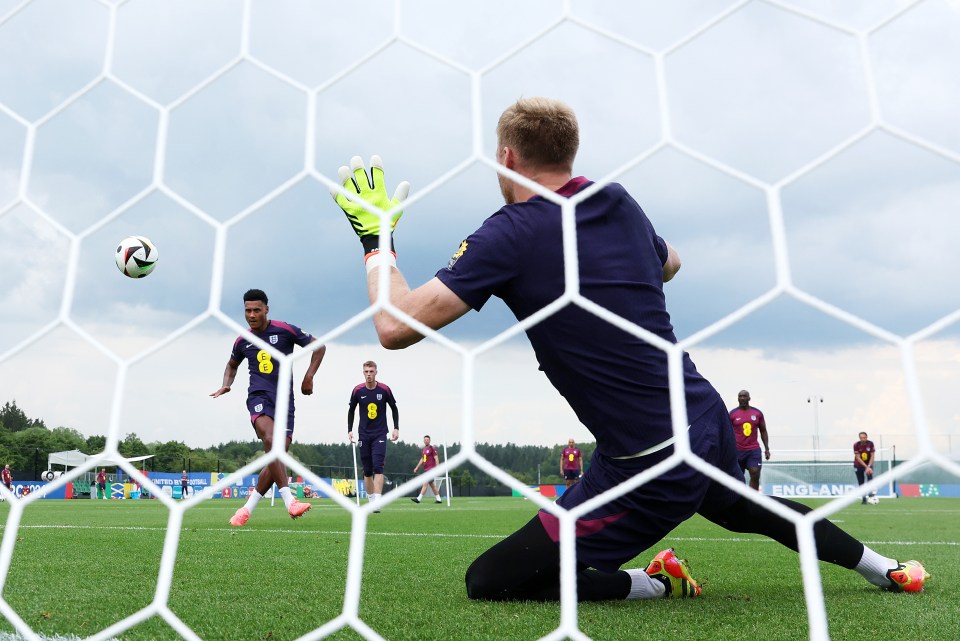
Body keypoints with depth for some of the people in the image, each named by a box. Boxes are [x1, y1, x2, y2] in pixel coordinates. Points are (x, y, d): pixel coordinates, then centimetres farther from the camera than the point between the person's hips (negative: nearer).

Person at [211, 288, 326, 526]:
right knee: (271, 440, -30)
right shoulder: (242, 341, 11)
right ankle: (289, 501, -33)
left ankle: (247, 508, 12)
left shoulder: (286, 330, 1)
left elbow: (319, 347, 8)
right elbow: (232, 364, 32)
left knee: (277, 456, -4)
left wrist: (308, 377, 0)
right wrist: (226, 385, 13)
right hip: (259, 396, 0)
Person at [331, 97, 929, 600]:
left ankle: (655, 585, 4)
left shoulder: (510, 234, -16)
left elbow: (397, 327, -18)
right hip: (709, 421, 8)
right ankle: (882, 566, 55)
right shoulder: (620, 202, 4)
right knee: (739, 507, 42)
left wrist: (376, 237, -4)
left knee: (489, 581, 3)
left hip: (649, 467, -7)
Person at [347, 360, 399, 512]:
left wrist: (396, 428, 2)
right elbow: (351, 410, 11)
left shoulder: (385, 390, -5)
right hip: (364, 435, 2)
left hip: (380, 434, -2)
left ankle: (377, 501, -18)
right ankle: (371, 500, 17)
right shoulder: (358, 390, -2)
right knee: (367, 470, 6)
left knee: (378, 467, -14)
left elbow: (394, 408, 8)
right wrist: (349, 430, 4)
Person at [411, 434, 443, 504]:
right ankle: (439, 499, 18)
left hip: (431, 469, -9)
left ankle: (419, 499, -15)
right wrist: (417, 467, 21)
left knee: (425, 483, -12)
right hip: (426, 469, 9)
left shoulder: (432, 449, -7)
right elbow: (422, 459, 24)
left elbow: (436, 459, -11)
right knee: (432, 485, 11)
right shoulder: (423, 450, 16)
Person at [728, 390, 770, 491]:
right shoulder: (732, 414, -1)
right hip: (737, 450, -1)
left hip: (754, 449, 1)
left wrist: (767, 448, 7)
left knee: (755, 475, -11)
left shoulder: (758, 413, 5)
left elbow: (763, 431, 12)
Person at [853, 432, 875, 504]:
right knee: (861, 483, 1)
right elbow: (858, 458, -19)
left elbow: (872, 456, -11)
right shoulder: (856, 445, -18)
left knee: (870, 479, -21)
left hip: (869, 464, 0)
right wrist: (866, 467, -26)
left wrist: (869, 466, -23)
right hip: (859, 465, 0)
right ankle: (863, 499, 8)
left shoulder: (870, 444, -14)